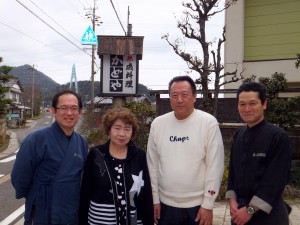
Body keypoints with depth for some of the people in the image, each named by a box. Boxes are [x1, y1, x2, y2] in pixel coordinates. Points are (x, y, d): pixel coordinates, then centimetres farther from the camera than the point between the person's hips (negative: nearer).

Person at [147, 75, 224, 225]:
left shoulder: (209, 123, -10)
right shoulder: (158, 123, -1)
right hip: (165, 204, 3)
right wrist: (155, 199, 5)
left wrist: (208, 204, -9)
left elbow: (215, 166, -9)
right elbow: (152, 164, 4)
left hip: (197, 205, -2)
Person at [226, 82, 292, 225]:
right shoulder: (238, 135, 4)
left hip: (267, 213, -5)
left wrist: (250, 209, -16)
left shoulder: (278, 137, -13)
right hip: (240, 208, 5)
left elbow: (276, 180, -17)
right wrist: (232, 200, -3)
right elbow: (233, 169, 8)